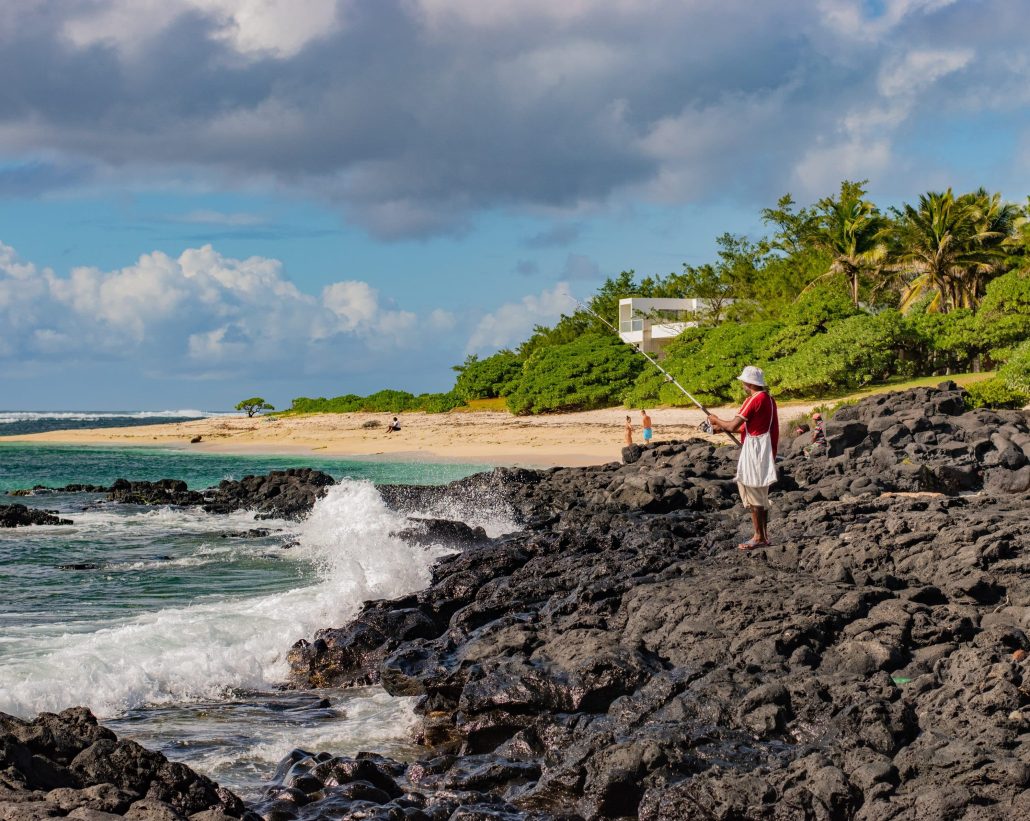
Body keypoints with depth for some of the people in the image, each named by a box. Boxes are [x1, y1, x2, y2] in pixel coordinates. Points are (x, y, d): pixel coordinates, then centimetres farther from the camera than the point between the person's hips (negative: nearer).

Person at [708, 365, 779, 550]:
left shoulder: (753, 400, -17)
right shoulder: (769, 399, 13)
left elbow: (733, 425, -18)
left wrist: (717, 420, 1)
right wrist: (723, 427, 18)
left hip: (754, 450, -10)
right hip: (765, 450, 10)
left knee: (752, 494, -5)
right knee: (761, 495, 15)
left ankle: (759, 537, -3)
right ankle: (764, 534, 19)